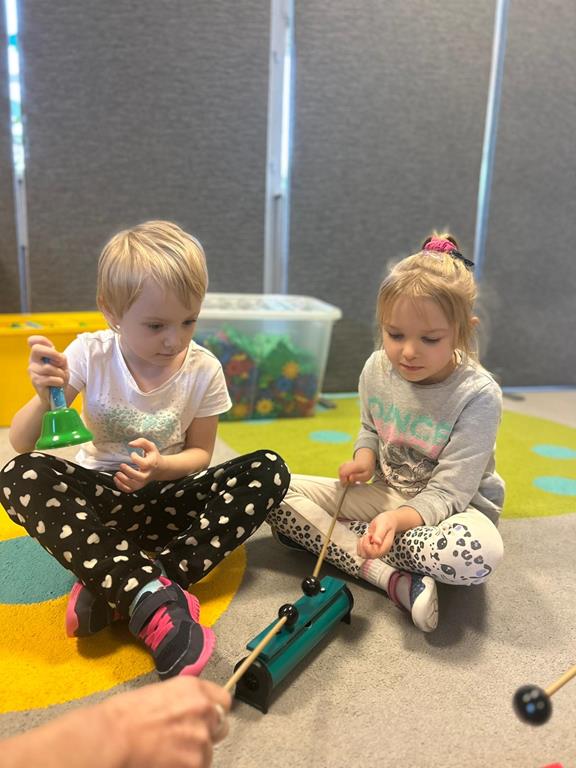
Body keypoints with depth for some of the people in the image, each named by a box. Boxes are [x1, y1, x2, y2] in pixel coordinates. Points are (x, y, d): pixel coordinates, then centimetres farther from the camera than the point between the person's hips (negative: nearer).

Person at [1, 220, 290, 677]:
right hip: (99, 495, 0)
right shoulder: (91, 355, -13)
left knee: (268, 471, -22)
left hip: (166, 496, 1)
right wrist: (44, 398, -33)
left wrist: (161, 466, -24)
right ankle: (153, 596, -39)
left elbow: (200, 453, -1)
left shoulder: (203, 370, -11)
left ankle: (113, 590, -31)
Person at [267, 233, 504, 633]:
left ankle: (342, 540, -20)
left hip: (446, 507, -4)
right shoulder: (377, 369, -8)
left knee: (481, 552, -41)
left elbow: (446, 494, -22)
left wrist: (397, 519, -41)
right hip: (384, 493, 5)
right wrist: (364, 456, -11)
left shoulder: (478, 396, -22)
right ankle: (392, 579, -25)